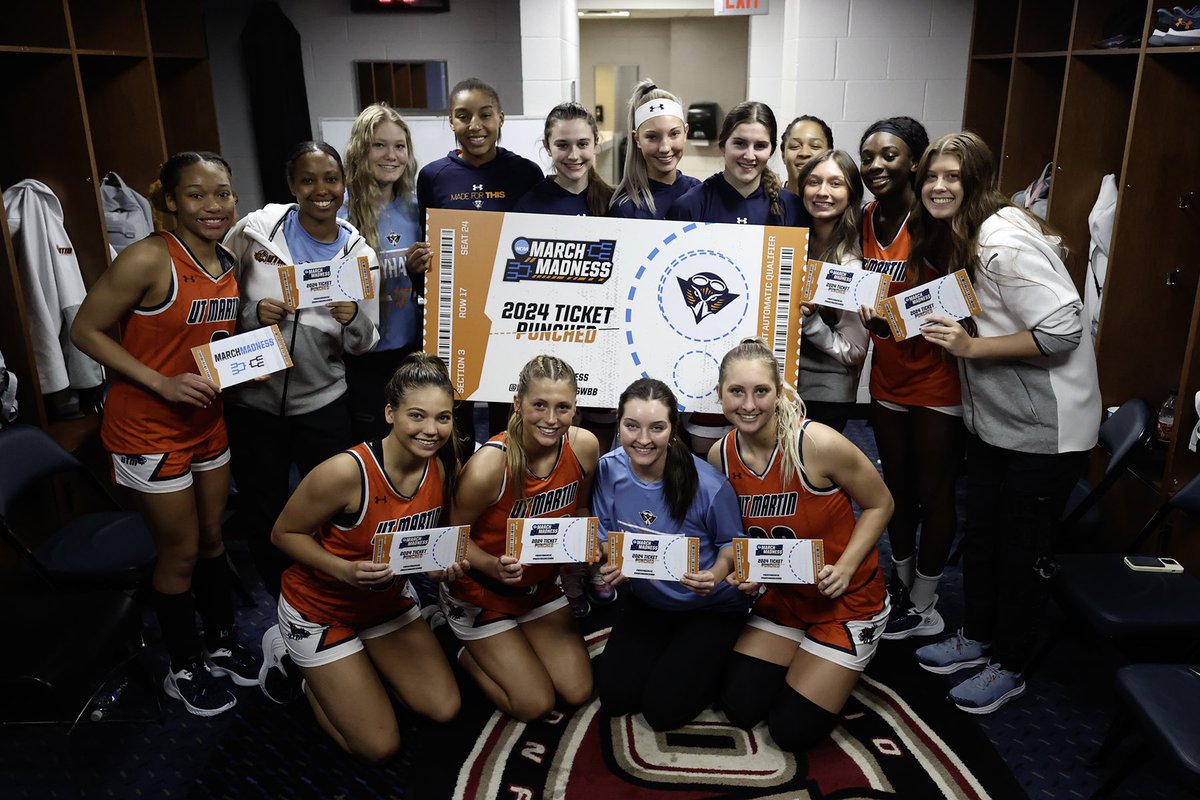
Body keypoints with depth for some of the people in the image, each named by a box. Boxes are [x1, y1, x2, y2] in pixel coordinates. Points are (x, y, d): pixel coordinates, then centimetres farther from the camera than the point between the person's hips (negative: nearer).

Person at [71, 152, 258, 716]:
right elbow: (85, 330, -16)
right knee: (180, 552, 7)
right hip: (149, 431, -6)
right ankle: (184, 669, 29)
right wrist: (162, 383, -24)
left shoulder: (229, 265, 1)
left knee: (213, 540, 19)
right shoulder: (150, 259, -21)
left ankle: (223, 643, 40)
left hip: (207, 425, 7)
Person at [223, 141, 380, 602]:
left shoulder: (359, 254, -3)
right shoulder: (257, 229, -7)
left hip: (322, 402, 0)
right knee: (261, 514, 14)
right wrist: (253, 313, -17)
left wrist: (353, 319, -23)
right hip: (252, 398, 0)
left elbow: (362, 345, -1)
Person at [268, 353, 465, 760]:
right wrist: (345, 570, -33)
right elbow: (284, 533, -18)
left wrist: (447, 563, -18)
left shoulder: (444, 467, -14)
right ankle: (300, 664, 22)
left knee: (444, 709, 4)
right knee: (380, 746, -1)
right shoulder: (347, 471, -33)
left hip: (387, 600, 6)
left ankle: (358, 661, 25)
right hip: (319, 608, -5)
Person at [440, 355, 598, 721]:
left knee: (578, 692, 7)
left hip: (542, 585, 5)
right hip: (482, 593, -5)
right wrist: (494, 566, -35)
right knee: (535, 704, -1)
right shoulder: (489, 466, -33)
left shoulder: (584, 446, -18)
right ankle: (467, 654, 24)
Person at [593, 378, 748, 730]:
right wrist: (608, 565, -25)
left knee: (663, 709, -9)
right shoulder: (609, 470, -16)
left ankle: (714, 663, 20)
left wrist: (716, 575, -30)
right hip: (646, 604, 4)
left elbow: (732, 543, -9)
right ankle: (668, 653, 27)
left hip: (709, 609, -4)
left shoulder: (708, 485, -27)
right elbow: (606, 537, -3)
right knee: (615, 697, -1)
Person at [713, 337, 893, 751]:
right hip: (781, 596, 5)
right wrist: (742, 574, -12)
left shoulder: (817, 443, -27)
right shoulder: (720, 456, -10)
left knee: (792, 730, -1)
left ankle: (842, 660, 27)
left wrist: (844, 568, -23)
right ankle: (800, 656, 31)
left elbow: (879, 504, -12)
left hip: (845, 599, -5)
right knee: (739, 708, 5)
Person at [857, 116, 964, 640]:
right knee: (897, 485, 18)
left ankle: (922, 607, 24)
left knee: (934, 493, 8)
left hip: (936, 379, -6)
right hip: (888, 375, 6)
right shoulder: (867, 219, 3)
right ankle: (900, 581, 38)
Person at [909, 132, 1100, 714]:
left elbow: (1062, 332, -28)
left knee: (1024, 548, 6)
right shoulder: (952, 239, 6)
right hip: (993, 418, 9)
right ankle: (978, 636, 38)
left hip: (1045, 426, -9)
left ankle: (1009, 668, 25)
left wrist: (971, 347, -25)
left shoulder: (1006, 241, -24)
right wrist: (935, 326, 2)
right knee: (980, 533, 19)